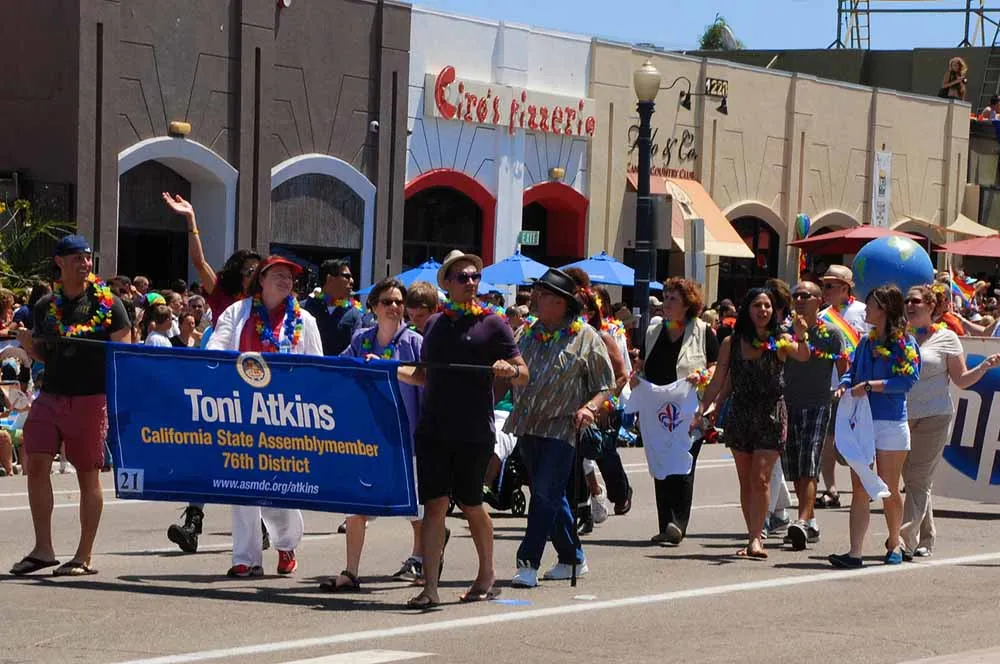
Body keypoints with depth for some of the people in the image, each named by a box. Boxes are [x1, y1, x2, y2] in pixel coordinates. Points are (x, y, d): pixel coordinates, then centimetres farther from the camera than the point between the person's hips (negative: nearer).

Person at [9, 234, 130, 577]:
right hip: (51, 394, 3)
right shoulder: (46, 305, 10)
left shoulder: (108, 303, 0)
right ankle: (42, 548, 0)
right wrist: (26, 343, -3)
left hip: (91, 398, -3)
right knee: (36, 462, -8)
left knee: (88, 475, 1)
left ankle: (84, 557, 8)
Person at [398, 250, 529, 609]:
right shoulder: (435, 324, 12)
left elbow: (523, 377, -3)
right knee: (434, 505, -5)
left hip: (474, 433, -3)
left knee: (471, 505, 9)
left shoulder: (492, 324, -1)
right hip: (432, 429, 3)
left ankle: (487, 572, 31)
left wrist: (509, 370, -25)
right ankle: (430, 588, -7)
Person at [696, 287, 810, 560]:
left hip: (771, 416, -3)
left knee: (760, 478, -12)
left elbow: (803, 356, -23)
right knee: (746, 481, 6)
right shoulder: (731, 343, 4)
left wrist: (801, 338, -43)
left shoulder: (779, 341, -3)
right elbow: (718, 382, 6)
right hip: (740, 415, 3)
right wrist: (700, 410, -3)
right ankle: (755, 537, 14)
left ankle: (755, 539, -13)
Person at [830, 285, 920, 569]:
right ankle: (854, 553, -9)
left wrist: (869, 386, -17)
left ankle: (894, 542, 29)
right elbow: (852, 371, 18)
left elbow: (907, 380, -15)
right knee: (859, 489, -3)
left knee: (888, 491, 5)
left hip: (890, 423, -5)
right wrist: (845, 386, -5)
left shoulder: (904, 343, -5)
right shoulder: (866, 342, 14)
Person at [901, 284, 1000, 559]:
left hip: (934, 417, -4)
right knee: (912, 480, 5)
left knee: (918, 480, -9)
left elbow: (962, 380, 2)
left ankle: (905, 539, -13)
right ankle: (925, 541, 14)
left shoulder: (946, 338, 2)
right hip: (903, 417, 4)